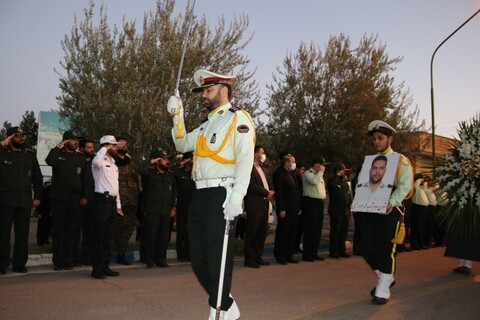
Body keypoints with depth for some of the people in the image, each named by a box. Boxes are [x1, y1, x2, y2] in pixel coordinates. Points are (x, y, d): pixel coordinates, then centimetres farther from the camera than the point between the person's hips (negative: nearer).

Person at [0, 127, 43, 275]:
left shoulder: (30, 155, 11)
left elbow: (37, 178, 15)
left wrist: (37, 197, 8)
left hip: (25, 201, 3)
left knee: (22, 235, 7)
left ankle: (19, 264, 17)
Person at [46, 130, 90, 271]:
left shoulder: (80, 159, 12)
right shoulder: (58, 155, 5)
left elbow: (86, 179, 9)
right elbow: (49, 161, -20)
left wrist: (85, 196, 1)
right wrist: (58, 147, -12)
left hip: (75, 200, 2)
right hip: (59, 199, -2)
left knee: (72, 231, 5)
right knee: (58, 230, 3)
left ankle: (68, 261, 14)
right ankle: (58, 261, 10)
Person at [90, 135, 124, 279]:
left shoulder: (114, 165, 21)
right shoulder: (101, 162, -5)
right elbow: (96, 161, -32)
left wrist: (118, 205, 19)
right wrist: (105, 148, -17)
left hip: (112, 201, 9)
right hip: (101, 200, -8)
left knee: (108, 237, 11)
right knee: (98, 236, -4)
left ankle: (105, 266, 18)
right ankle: (96, 268, 1)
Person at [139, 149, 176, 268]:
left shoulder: (170, 175, 14)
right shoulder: (150, 173, -1)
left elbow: (173, 192, 21)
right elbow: (141, 169, -24)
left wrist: (173, 207, 17)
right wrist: (151, 162, -11)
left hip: (166, 211, 4)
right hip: (152, 210, -4)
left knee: (164, 236, 6)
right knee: (150, 235, -1)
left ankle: (161, 259, 17)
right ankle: (149, 260, 10)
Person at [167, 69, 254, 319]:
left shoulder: (237, 119, -3)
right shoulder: (207, 124, 23)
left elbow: (245, 161, -14)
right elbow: (182, 145, 28)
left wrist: (236, 200, -24)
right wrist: (177, 115, 15)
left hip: (221, 196, -9)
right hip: (200, 197, 9)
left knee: (218, 260, -3)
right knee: (198, 260, 11)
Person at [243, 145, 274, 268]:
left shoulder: (261, 168, 21)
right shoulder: (249, 168, -9)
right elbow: (251, 185, -17)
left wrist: (271, 192, 1)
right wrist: (266, 193, -10)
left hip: (264, 205, 9)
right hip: (254, 205, -9)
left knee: (262, 233, 12)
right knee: (251, 233, -1)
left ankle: (258, 257, 22)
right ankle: (249, 259, 7)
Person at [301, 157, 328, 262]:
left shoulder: (319, 175, 21)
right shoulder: (308, 173, -7)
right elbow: (314, 181, -27)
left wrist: (324, 195, 16)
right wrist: (321, 172, -13)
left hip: (320, 203, 9)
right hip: (311, 203, -9)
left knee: (318, 230, 11)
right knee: (309, 230, -5)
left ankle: (314, 253, 19)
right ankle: (306, 254, 1)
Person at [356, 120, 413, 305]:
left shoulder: (401, 160, 1)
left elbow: (405, 185, -11)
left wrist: (392, 202, -26)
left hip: (389, 211, -5)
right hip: (369, 209, 5)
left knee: (385, 250, -3)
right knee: (368, 250, 6)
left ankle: (383, 291, 9)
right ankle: (386, 278, 31)